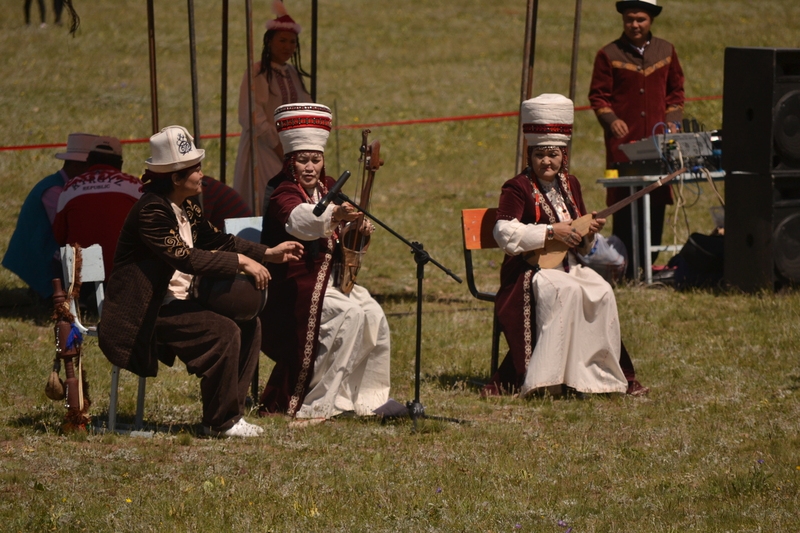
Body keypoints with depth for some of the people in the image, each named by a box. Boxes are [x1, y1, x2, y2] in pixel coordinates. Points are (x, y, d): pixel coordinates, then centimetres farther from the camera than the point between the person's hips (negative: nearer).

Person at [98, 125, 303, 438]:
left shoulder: (186, 207, 10)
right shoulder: (152, 211, -21)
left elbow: (216, 241, 16)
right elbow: (185, 257, -28)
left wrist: (269, 253, 6)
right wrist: (241, 262, -25)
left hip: (176, 301, 10)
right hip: (147, 313, -10)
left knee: (248, 324, 1)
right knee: (223, 333, -23)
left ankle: (230, 409, 6)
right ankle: (221, 422, -11)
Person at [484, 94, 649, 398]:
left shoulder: (570, 185, 15)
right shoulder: (517, 189, -6)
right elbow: (505, 233, -20)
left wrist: (590, 233, -1)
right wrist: (550, 232, -22)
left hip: (568, 265, 7)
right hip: (531, 270, -7)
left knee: (602, 293, -19)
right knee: (567, 292, -34)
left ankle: (605, 375, -10)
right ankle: (545, 380, -33)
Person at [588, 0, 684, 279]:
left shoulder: (666, 52, 13)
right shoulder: (609, 55, 3)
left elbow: (676, 90, 20)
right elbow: (598, 96, 3)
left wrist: (672, 120, 5)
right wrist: (611, 120, -14)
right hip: (623, 141, -3)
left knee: (657, 205, 2)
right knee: (624, 207, -6)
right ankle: (624, 271, -3)